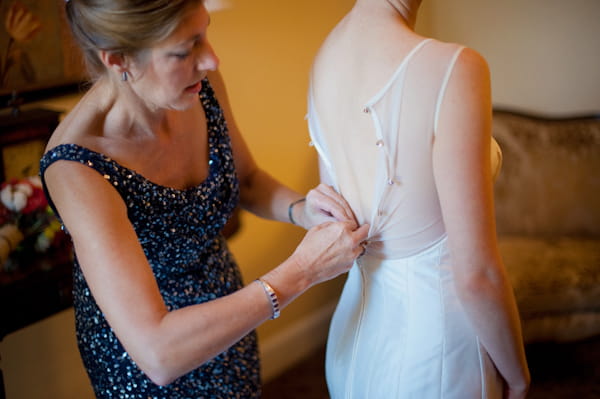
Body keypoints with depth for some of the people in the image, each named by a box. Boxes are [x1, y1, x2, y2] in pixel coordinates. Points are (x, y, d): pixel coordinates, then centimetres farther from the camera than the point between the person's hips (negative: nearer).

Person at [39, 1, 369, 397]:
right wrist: (301, 271, -38)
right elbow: (157, 353, -41)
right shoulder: (77, 168, -36)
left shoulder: (203, 86, -19)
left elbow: (248, 180, 2)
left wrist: (300, 209, -20)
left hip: (225, 311, 5)